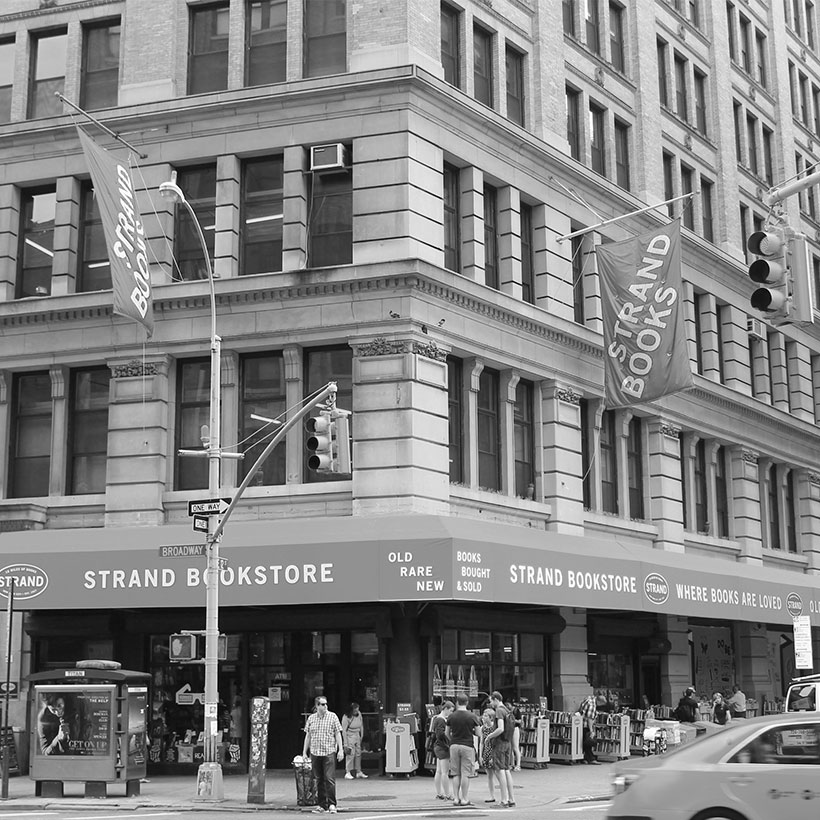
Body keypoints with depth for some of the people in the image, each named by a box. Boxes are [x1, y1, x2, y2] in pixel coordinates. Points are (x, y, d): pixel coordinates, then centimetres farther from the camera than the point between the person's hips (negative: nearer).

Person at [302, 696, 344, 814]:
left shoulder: (332, 716, 2)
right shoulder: (311, 718, 9)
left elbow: (338, 734, 2)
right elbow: (308, 736, 15)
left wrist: (340, 750, -4)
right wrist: (304, 752, 12)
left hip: (329, 752, -3)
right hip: (315, 753, 3)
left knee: (329, 779, -10)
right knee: (319, 780, 7)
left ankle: (332, 804, -3)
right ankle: (322, 805, 14)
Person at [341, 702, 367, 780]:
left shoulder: (359, 714, -1)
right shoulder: (346, 717, -17)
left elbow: (361, 726, 12)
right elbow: (344, 731, -15)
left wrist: (361, 736, 10)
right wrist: (345, 744, -17)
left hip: (357, 736, 6)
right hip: (350, 737, -6)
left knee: (358, 753, 8)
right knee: (350, 754, -12)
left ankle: (358, 772, 17)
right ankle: (348, 773, -10)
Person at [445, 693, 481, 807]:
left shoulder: (451, 716, 1)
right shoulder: (472, 716, -5)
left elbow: (447, 733, 10)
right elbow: (479, 734, -2)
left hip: (454, 745, 2)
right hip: (467, 746, -2)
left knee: (455, 774, 10)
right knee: (465, 774, 0)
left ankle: (456, 798, 8)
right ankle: (464, 799, 0)